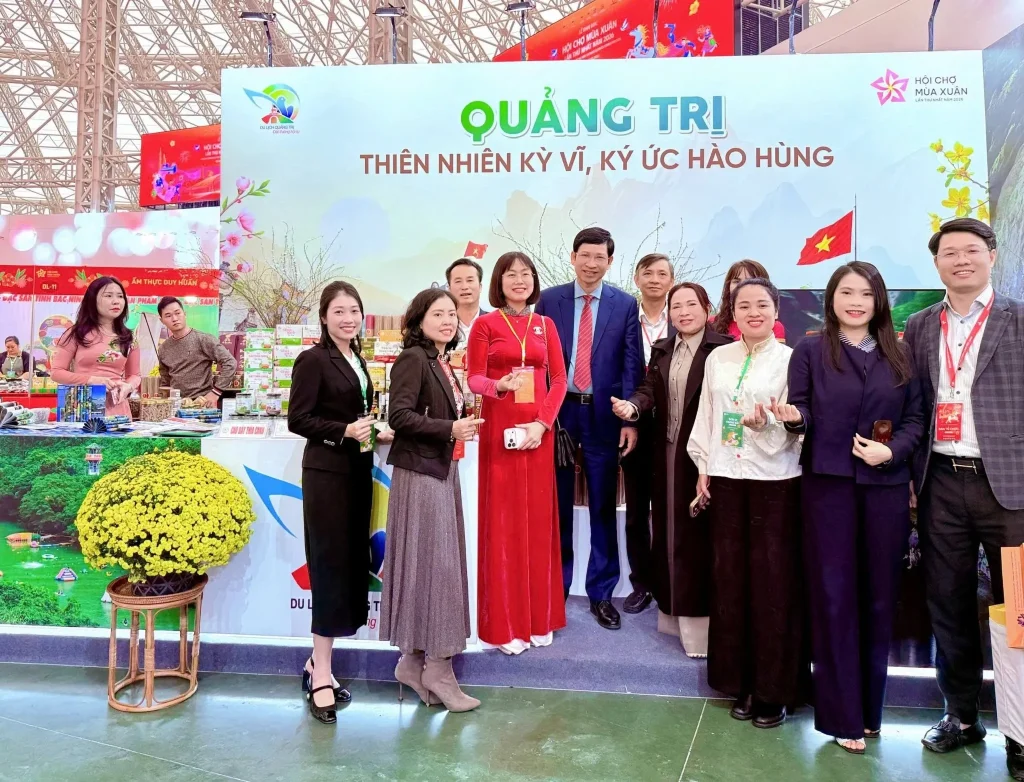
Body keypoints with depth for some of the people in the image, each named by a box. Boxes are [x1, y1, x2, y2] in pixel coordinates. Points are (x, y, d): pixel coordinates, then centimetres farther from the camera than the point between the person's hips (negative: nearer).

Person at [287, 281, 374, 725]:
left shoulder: (357, 360, 14)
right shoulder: (313, 360, -9)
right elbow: (298, 420, -14)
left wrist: (374, 430, 4)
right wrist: (344, 431, -22)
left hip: (357, 471, 8)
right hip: (326, 472, -8)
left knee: (352, 566, 10)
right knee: (331, 567, -5)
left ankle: (319, 662, 22)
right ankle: (320, 675, 5)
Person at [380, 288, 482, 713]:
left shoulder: (442, 363, 15)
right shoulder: (412, 358, -11)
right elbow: (399, 416, -20)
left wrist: (462, 425, 3)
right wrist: (450, 429, -24)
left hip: (442, 471, 9)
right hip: (420, 473, -9)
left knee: (439, 564, 11)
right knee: (432, 564, -4)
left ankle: (414, 660, 22)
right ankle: (437, 668, 8)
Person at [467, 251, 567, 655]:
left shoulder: (546, 325, 11)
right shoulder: (485, 324, 2)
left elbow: (559, 380, 6)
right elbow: (474, 378, -2)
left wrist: (542, 423, -8)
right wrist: (500, 385, -24)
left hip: (539, 430, 3)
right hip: (499, 429, -3)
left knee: (537, 521, 7)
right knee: (502, 521, 0)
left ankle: (538, 618, 18)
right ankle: (503, 624, 8)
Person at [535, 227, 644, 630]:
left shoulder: (625, 304, 2)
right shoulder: (549, 299, 3)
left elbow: (632, 365, -1)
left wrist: (630, 419, -8)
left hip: (604, 414, 0)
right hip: (558, 411, 1)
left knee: (603, 507, 8)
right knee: (557, 505, 10)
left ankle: (601, 593, 20)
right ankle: (555, 587, 25)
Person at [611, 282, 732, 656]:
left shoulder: (722, 347, -8)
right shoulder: (661, 349, 13)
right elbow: (649, 389, 5)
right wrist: (632, 406, -17)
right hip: (666, 454, 6)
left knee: (697, 534, 0)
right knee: (668, 531, 14)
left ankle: (698, 621, 13)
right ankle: (675, 612, 30)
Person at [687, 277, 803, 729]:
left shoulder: (790, 359, -2)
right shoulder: (718, 359, 10)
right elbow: (706, 415, 12)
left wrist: (766, 424, -26)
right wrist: (703, 467, 7)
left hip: (775, 480, -4)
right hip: (725, 477, 4)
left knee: (773, 580, 0)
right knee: (729, 577, 7)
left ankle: (773, 689, 14)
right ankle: (740, 682, 21)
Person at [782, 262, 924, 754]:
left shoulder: (899, 356, 10)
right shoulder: (810, 351, 2)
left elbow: (916, 417, 7)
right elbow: (801, 410, -3)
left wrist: (892, 451, -11)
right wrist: (794, 417, -26)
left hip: (887, 486, 3)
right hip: (828, 483, -3)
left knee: (879, 595, 9)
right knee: (834, 596, 2)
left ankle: (871, 708, 26)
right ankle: (843, 714, 13)